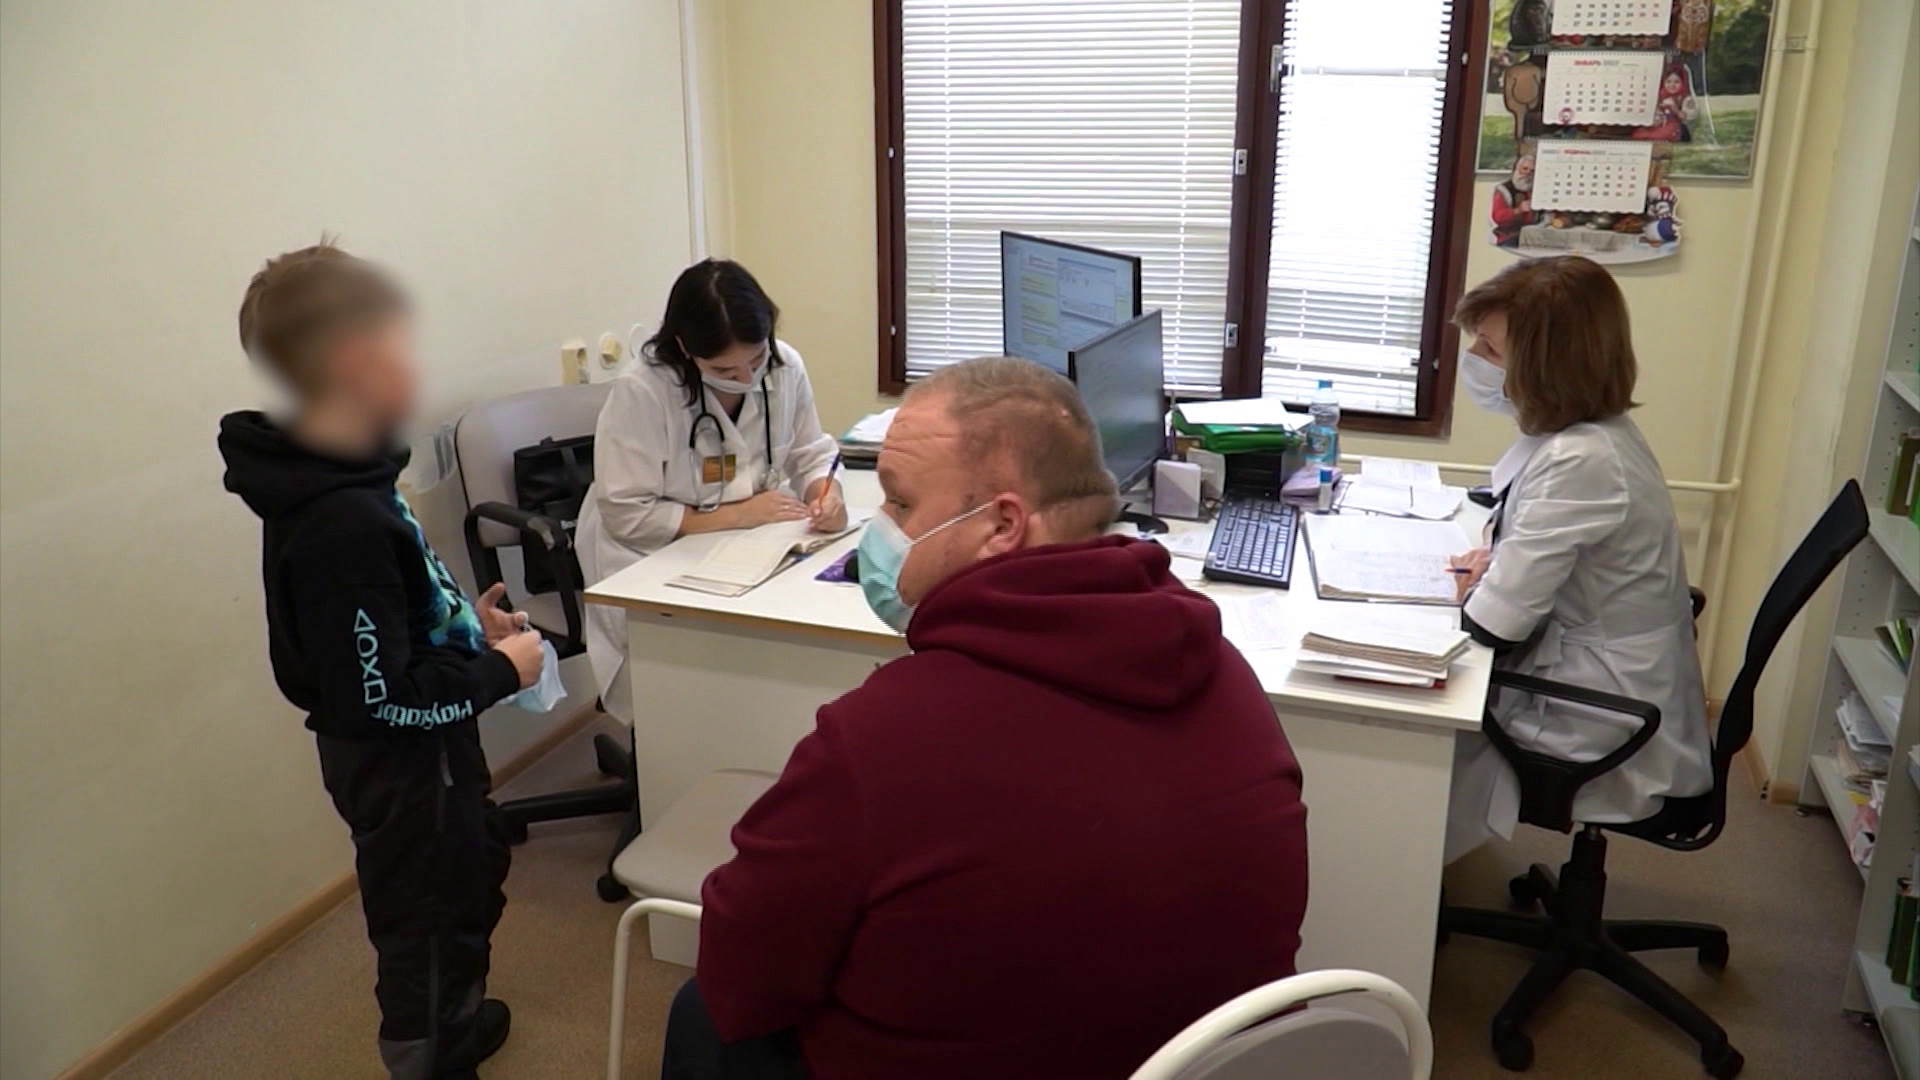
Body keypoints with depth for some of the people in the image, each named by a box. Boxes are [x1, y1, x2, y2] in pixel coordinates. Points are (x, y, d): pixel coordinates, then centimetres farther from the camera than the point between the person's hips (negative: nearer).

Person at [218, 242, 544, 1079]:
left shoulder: (332, 476, -2)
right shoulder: (343, 524, -32)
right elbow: (383, 696, -30)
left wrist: (462, 617, 2)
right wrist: (502, 669, -18)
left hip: (415, 753, 10)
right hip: (400, 763, -10)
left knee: (472, 877, 30)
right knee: (427, 924, 11)